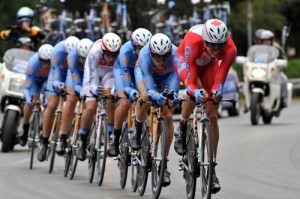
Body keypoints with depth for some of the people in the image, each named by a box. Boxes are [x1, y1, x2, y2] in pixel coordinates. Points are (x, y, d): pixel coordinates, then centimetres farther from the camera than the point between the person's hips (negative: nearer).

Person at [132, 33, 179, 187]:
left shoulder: (175, 54, -39)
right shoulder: (145, 54, -40)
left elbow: (175, 78, -45)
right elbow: (149, 86, -45)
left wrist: (172, 95, -66)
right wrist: (156, 95, -67)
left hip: (166, 77, 1)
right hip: (146, 73, -1)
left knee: (168, 117, -12)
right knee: (146, 98, -33)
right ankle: (137, 128, 1)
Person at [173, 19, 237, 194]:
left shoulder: (230, 49, -38)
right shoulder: (193, 41, -44)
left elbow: (221, 76, -37)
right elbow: (190, 80, -43)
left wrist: (217, 91, -58)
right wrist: (195, 91, -63)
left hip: (208, 65, 2)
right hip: (185, 60, -2)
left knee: (213, 116, -5)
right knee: (194, 93, -34)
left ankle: (212, 168, 1)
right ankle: (182, 128, -3)